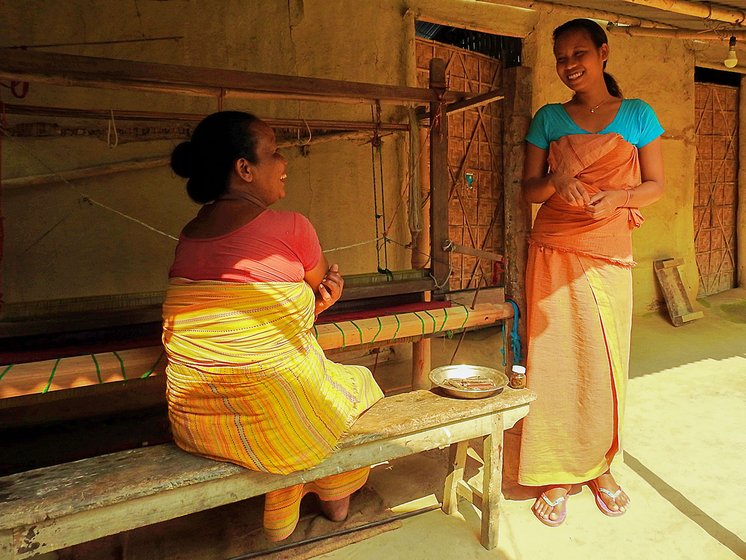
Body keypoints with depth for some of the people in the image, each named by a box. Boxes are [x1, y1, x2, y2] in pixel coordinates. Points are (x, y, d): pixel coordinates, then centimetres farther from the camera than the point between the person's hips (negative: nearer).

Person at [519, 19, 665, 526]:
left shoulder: (638, 115, 8)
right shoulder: (548, 118, 9)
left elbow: (656, 186, 7)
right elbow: (529, 188, 5)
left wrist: (616, 197, -13)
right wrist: (556, 181, -16)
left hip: (610, 254, 0)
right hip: (553, 251, 0)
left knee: (605, 362, 3)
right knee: (553, 358, -1)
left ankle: (600, 466, 24)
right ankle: (555, 475, 12)